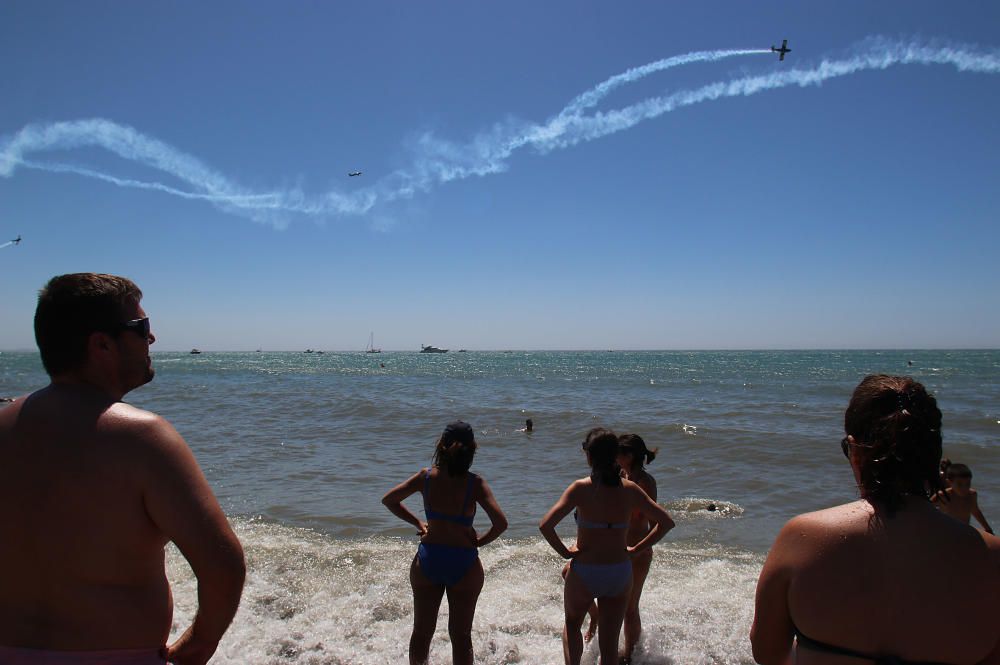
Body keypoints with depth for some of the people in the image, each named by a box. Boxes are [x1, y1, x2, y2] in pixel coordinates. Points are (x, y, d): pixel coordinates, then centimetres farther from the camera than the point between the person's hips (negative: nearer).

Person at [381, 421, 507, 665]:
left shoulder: (426, 476, -7)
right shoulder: (475, 483, -15)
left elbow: (388, 500, 3)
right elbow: (500, 523, -21)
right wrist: (480, 541, -4)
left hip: (428, 560, 2)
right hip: (464, 563, -2)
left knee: (421, 632, 20)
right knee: (461, 637, 14)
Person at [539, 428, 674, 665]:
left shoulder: (581, 488, -16)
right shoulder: (630, 490, -6)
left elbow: (545, 525, -24)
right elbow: (666, 522, -1)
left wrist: (564, 551, -9)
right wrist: (636, 550, 4)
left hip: (584, 573, -2)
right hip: (620, 574, 3)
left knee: (572, 624, 28)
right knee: (609, 644, 16)